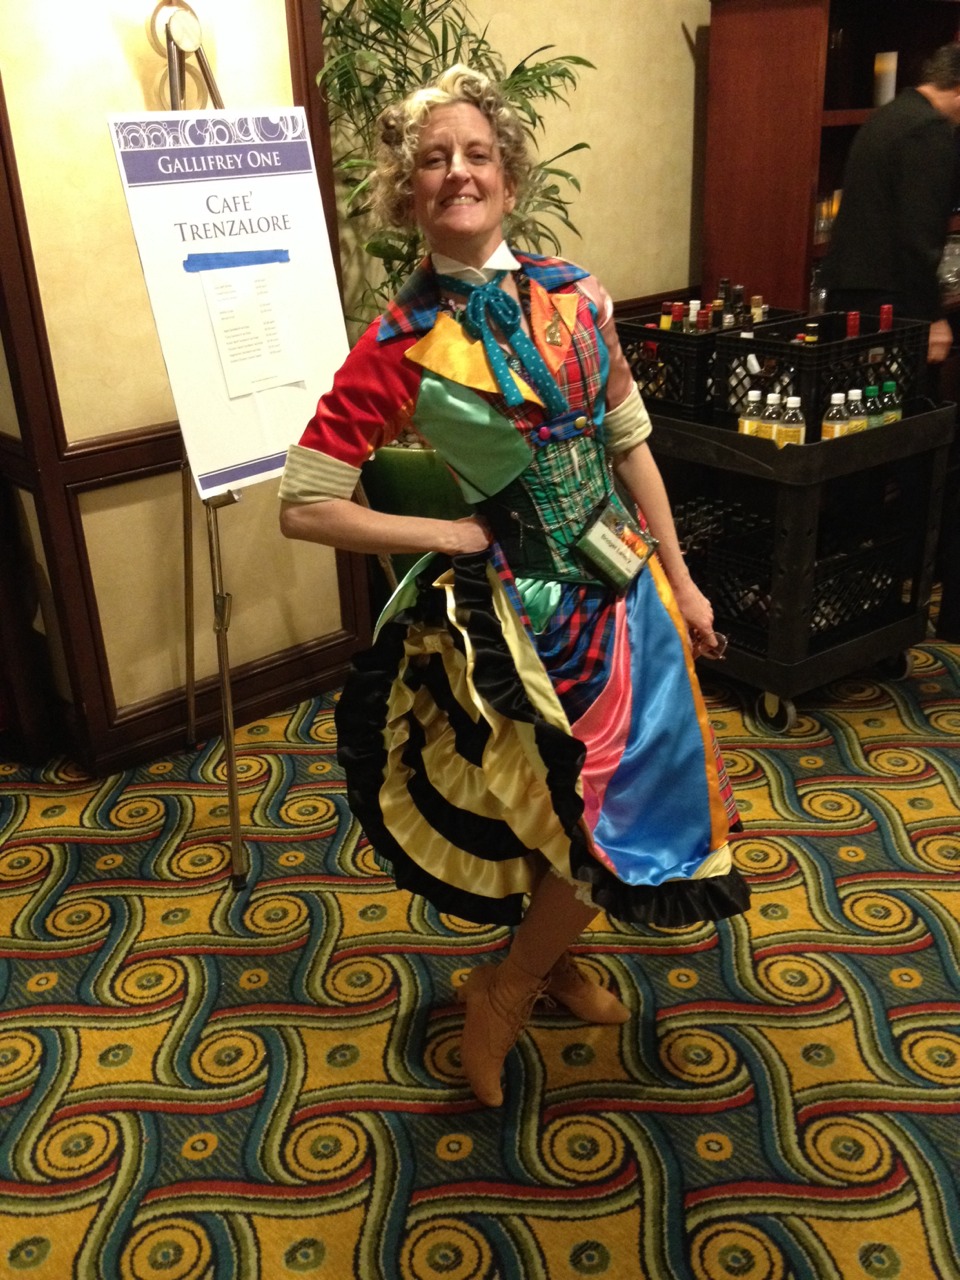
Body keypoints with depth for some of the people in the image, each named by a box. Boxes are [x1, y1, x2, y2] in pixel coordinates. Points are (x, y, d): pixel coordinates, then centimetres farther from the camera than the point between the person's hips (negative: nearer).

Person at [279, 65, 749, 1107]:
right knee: (610, 810, -2)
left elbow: (628, 441, 7)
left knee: (590, 801, 17)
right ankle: (502, 995, 23)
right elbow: (304, 507, -16)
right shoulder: (400, 348, -15)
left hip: (622, 583, 6)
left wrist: (679, 580, 8)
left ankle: (550, 957, 44)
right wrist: (451, 535, -13)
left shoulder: (570, 293, 0)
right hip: (524, 607, -5)